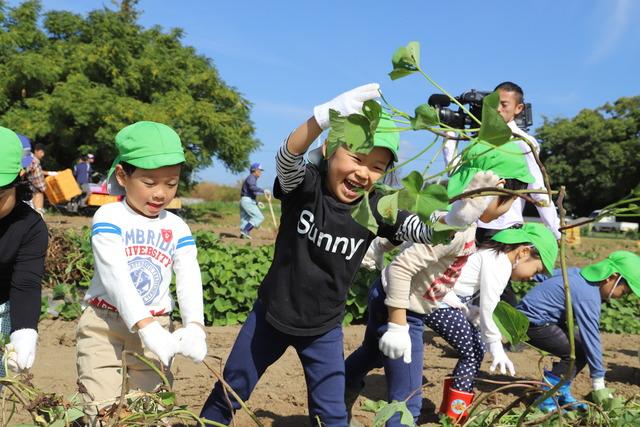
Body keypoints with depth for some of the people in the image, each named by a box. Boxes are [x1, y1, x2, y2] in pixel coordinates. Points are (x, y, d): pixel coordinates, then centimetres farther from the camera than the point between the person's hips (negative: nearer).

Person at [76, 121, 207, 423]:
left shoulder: (177, 229, 3)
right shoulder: (109, 219, -10)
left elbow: (189, 281, -7)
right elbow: (115, 277, -21)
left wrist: (193, 327, -27)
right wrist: (146, 327, -34)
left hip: (156, 328, 4)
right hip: (105, 325, -3)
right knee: (105, 411, -5)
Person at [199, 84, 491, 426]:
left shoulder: (375, 209, -13)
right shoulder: (303, 184, -19)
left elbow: (422, 230, -22)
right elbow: (287, 157, -39)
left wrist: (456, 218, -46)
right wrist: (324, 117, -59)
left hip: (324, 330, 1)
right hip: (271, 315, -1)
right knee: (229, 392, 15)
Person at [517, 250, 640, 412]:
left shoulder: (579, 273, 2)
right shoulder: (588, 297, -25)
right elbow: (591, 338, -25)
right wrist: (599, 385, -21)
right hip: (533, 323, -11)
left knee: (582, 345, 9)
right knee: (579, 353, -15)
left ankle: (562, 393, 15)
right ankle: (546, 400, -8)